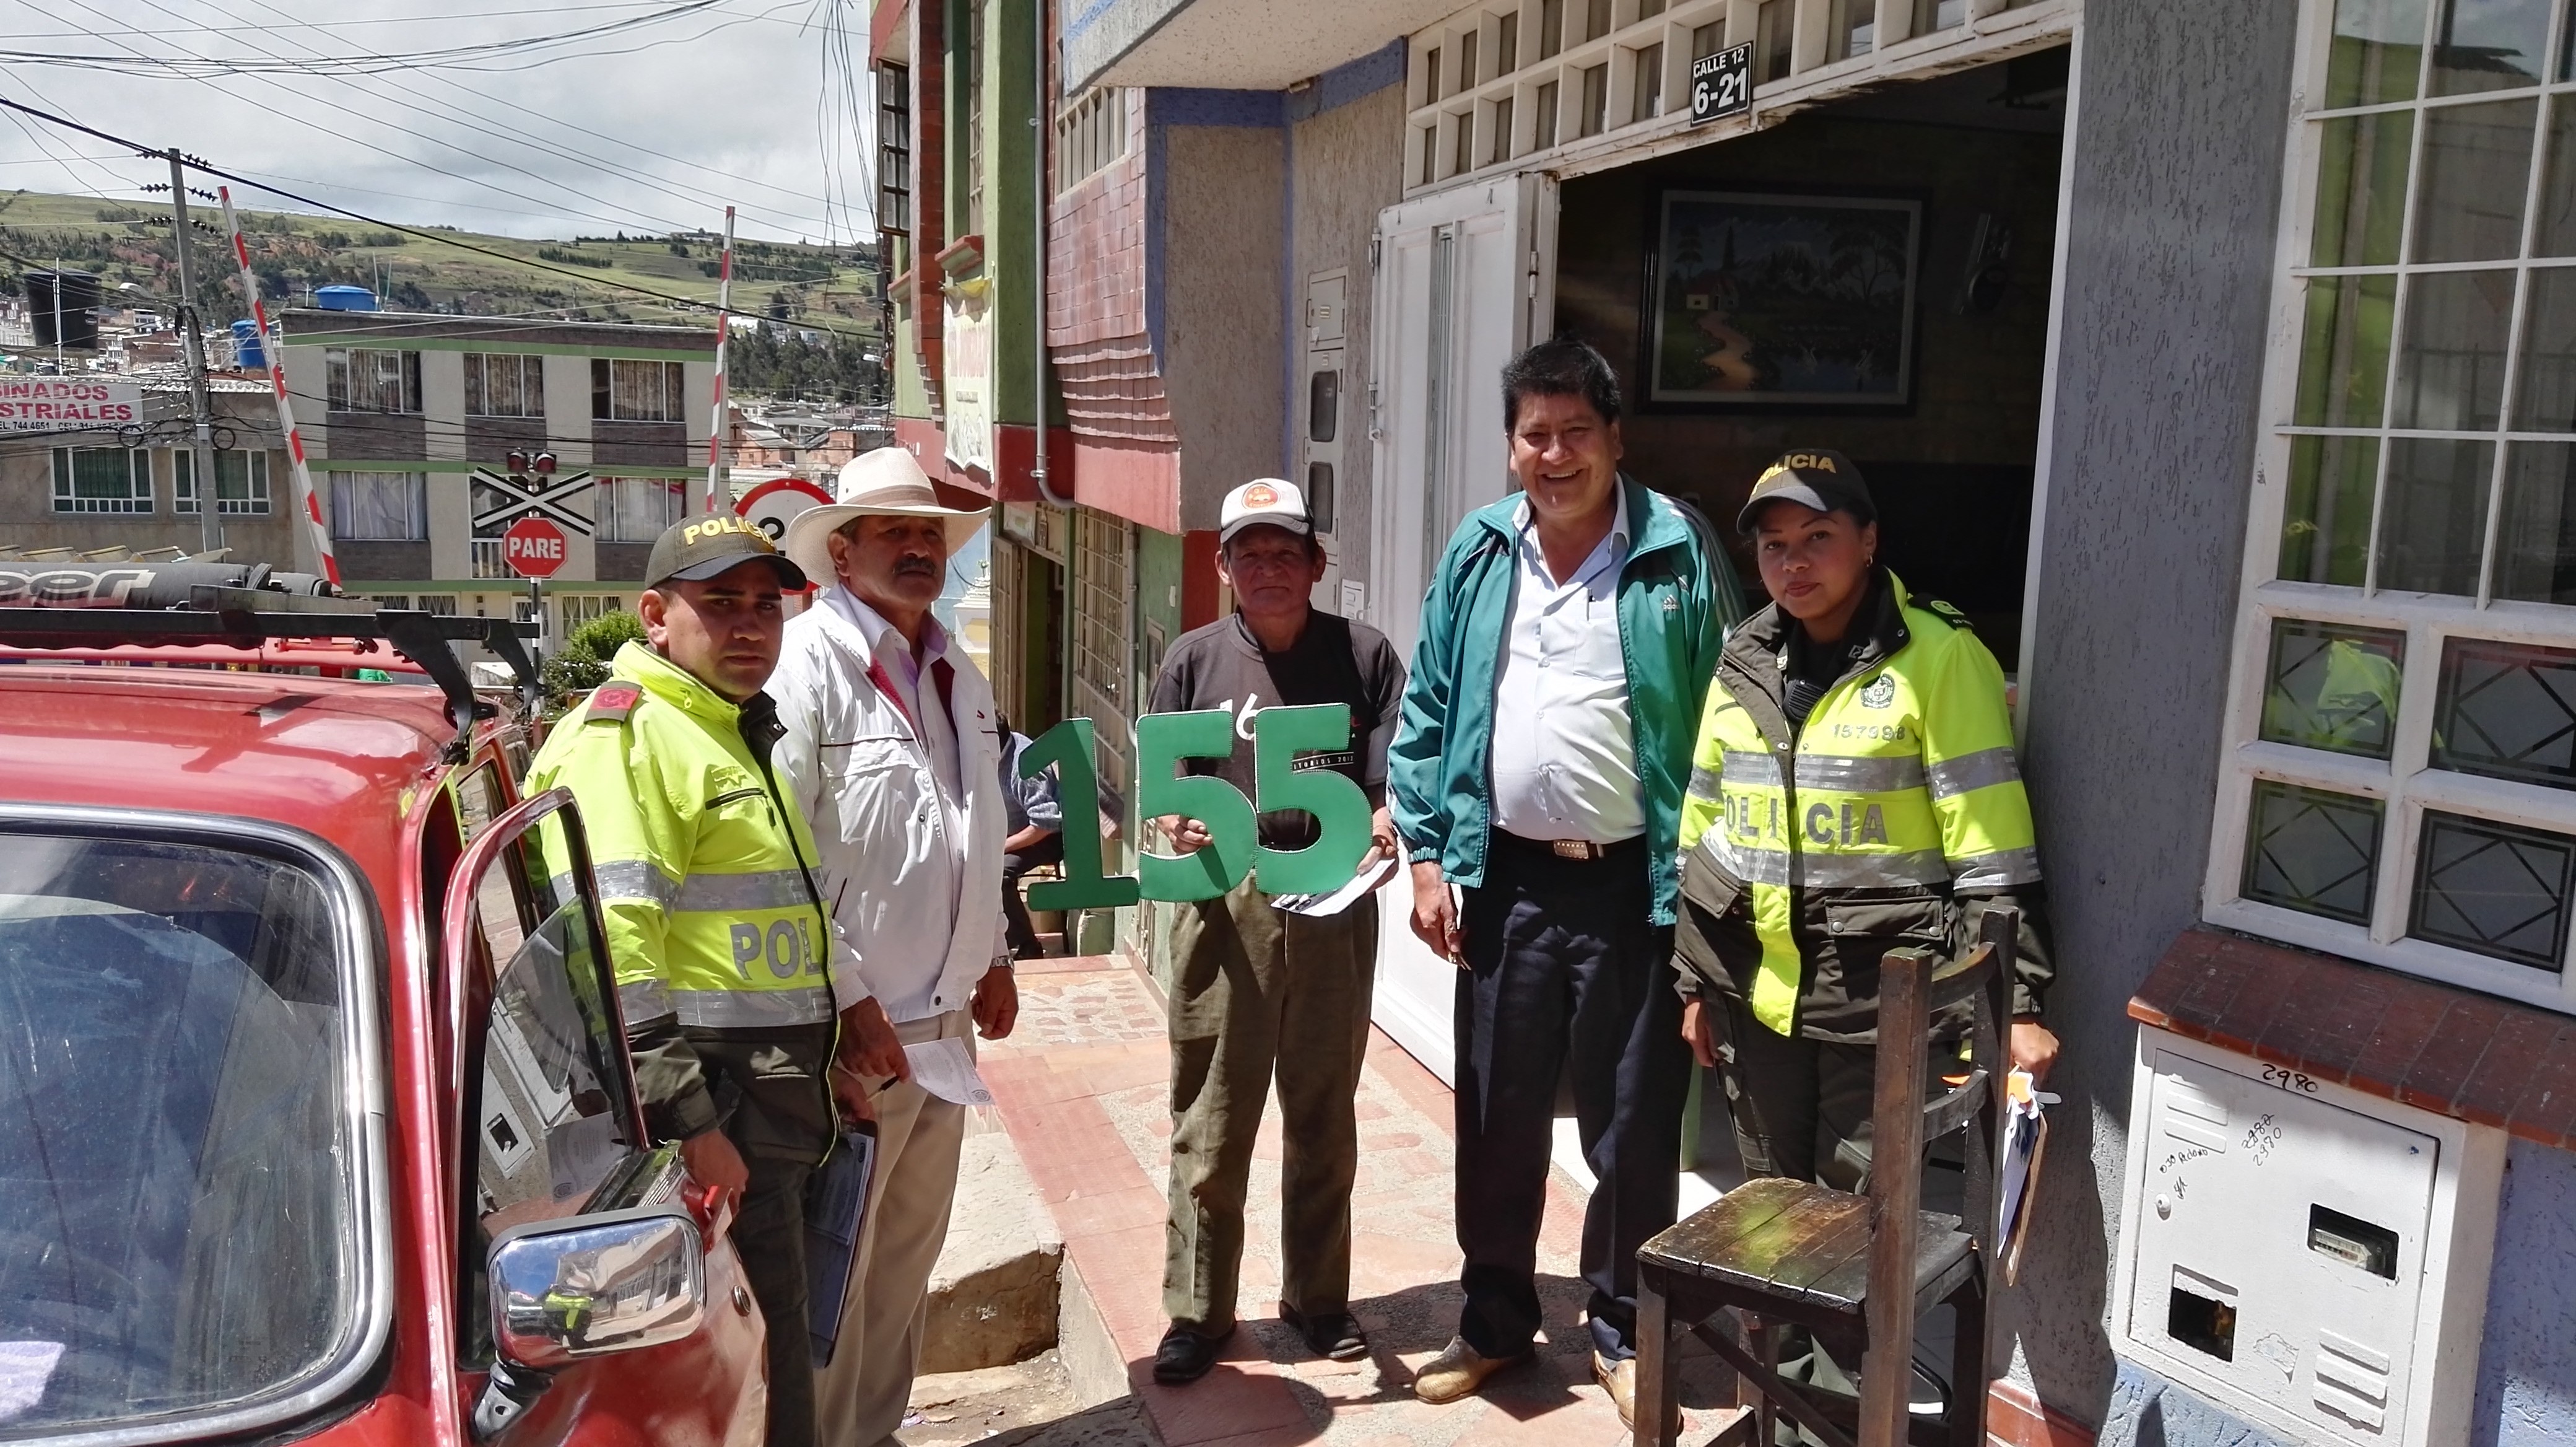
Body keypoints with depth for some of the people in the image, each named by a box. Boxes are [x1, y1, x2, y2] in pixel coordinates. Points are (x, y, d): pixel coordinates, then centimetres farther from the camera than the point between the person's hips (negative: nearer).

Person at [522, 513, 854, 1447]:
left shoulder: (736, 734, 19)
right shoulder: (625, 734, -14)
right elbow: (611, 952, -24)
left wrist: (816, 1070, 27)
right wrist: (688, 1123, -25)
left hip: (764, 1107, 10)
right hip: (707, 1106, -10)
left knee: (772, 1348, 20)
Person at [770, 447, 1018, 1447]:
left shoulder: (957, 674, 13)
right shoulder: (806, 664, -13)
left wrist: (993, 955, 18)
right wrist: (844, 998, -19)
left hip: (945, 1016, 8)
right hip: (854, 1023, -8)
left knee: (909, 1251, 19)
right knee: (834, 1262, 5)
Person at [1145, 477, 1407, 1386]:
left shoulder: (1363, 655, 5)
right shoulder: (1195, 660, 6)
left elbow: (1397, 780, 1)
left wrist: (1381, 828, -19)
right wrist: (1179, 827, -17)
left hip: (1334, 906, 1)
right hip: (1226, 905, 0)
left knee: (1323, 1117, 14)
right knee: (1211, 1123, 3)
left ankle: (1317, 1299, 29)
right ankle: (1197, 1312, 17)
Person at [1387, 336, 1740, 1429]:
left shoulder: (1680, 554, -7)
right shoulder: (1477, 554, 4)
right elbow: (1428, 715, 7)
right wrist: (1428, 856, 2)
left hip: (1636, 885, -3)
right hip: (1508, 879, 3)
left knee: (1634, 1125, 10)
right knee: (1496, 1116, 14)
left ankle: (1622, 1332, 30)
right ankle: (1495, 1319, 33)